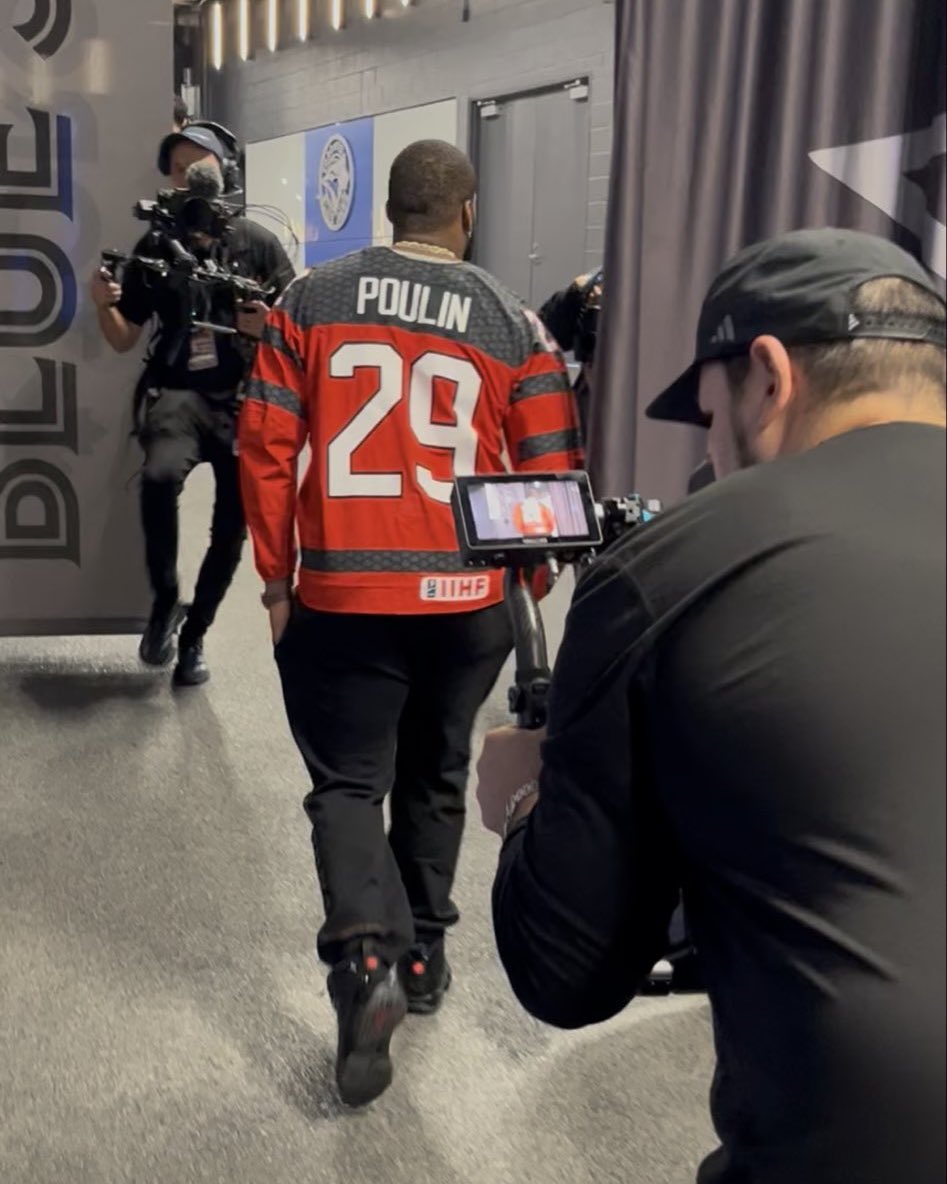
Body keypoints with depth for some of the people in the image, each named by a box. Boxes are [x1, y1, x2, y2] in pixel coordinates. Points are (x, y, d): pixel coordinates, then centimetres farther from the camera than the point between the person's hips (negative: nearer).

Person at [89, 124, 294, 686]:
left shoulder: (257, 243, 1)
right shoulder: (154, 249, 6)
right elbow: (125, 339, 11)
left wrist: (268, 326, -16)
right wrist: (105, 304, -9)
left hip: (245, 397, 1)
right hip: (178, 392, 0)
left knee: (233, 524, 4)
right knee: (160, 476, -31)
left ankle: (194, 634, 25)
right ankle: (165, 601, -8)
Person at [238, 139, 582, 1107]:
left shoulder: (310, 301, 0)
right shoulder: (513, 323, 0)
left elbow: (264, 447, -2)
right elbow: (551, 473, 1)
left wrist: (276, 576, 7)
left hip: (339, 594, -1)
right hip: (466, 597, 2)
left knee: (347, 780, 9)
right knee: (433, 777, 19)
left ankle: (364, 958, -11)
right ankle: (422, 953, 31)